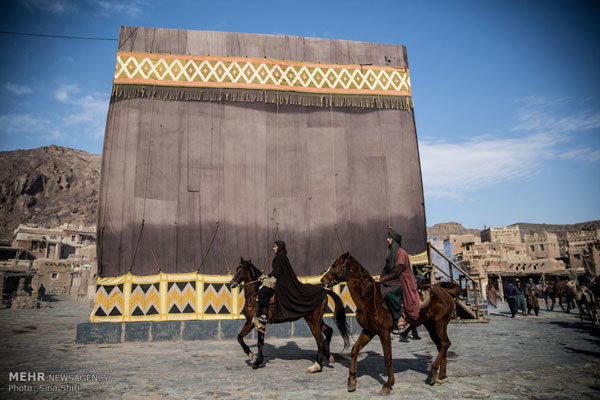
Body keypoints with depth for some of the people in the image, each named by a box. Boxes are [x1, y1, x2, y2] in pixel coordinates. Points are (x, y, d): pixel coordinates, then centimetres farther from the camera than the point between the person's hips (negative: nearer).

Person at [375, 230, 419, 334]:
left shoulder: (401, 254, -11)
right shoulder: (391, 253, 16)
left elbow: (396, 272, -16)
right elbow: (386, 269, 16)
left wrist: (382, 279, -15)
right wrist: (380, 278, 1)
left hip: (403, 282, -8)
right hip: (392, 281, 8)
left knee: (388, 293, -32)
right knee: (379, 290, -17)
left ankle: (400, 320, -19)